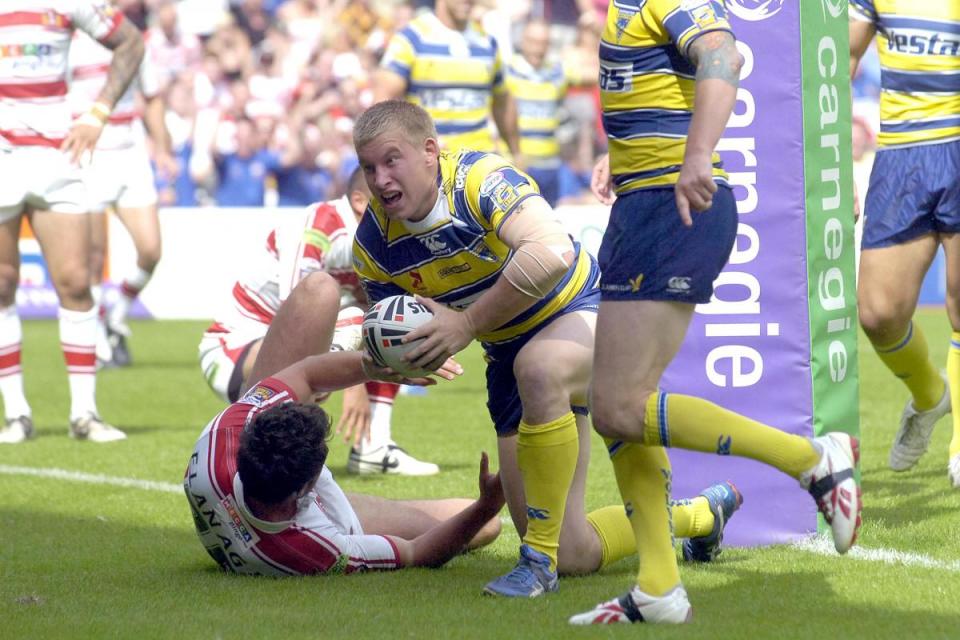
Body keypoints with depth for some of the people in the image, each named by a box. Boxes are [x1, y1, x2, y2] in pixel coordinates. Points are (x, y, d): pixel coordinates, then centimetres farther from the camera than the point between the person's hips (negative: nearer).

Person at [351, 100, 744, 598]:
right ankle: (699, 514, 33)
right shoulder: (373, 245, -8)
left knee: (537, 366, -45)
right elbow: (407, 350, 3)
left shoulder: (482, 178, -26)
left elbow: (552, 253, -45)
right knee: (573, 556, 2)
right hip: (510, 357, 6)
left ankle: (539, 558, -30)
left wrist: (467, 324, -40)